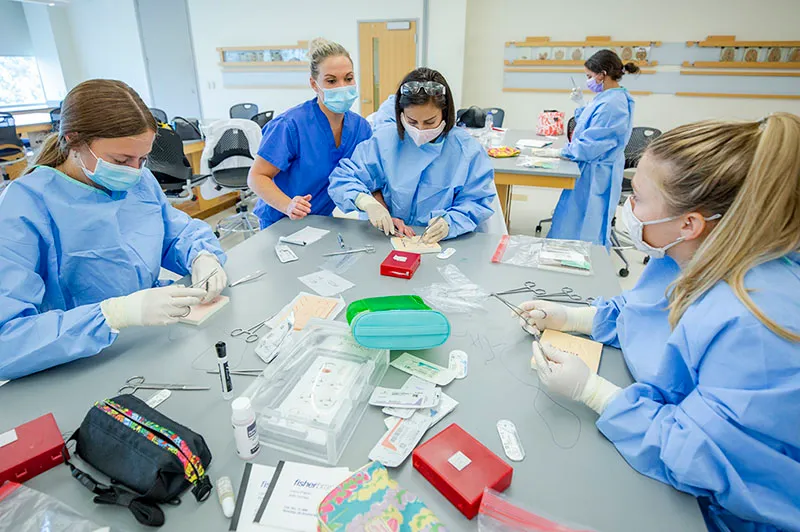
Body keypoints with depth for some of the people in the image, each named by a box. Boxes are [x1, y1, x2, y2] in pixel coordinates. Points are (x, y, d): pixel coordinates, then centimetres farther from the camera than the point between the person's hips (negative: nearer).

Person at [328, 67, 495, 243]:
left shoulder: (467, 149, -4)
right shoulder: (384, 139, -1)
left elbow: (477, 202, -3)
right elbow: (342, 177, -1)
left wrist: (449, 223, -24)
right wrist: (367, 202, -22)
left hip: (445, 243, -1)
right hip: (389, 237, 2)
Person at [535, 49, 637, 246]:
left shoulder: (612, 104, -23)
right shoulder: (609, 98, 10)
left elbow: (590, 145, -23)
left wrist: (558, 152, -15)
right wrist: (581, 105, 17)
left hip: (596, 176, -11)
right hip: (590, 172, 11)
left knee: (586, 232, 1)